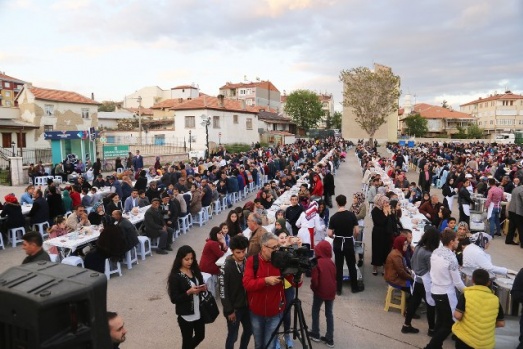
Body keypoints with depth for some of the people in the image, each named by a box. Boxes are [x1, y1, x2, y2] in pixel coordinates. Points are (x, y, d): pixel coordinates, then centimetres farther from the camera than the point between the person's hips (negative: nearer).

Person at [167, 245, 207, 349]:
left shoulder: (195, 271, 0)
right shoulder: (175, 276, -16)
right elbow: (174, 299, -15)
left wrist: (203, 288, -9)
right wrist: (188, 292, -27)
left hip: (199, 312, 6)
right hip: (186, 315, -6)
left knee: (200, 336, 20)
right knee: (187, 341, 11)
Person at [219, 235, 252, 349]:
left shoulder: (247, 262, -4)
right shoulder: (226, 267, -20)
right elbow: (223, 291, -17)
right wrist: (229, 310, -14)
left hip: (246, 305, 6)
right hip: (234, 308, -6)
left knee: (249, 330, 20)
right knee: (233, 336, 7)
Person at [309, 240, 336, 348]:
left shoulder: (317, 263, -16)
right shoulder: (331, 262, 0)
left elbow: (314, 279, -16)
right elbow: (335, 277, 8)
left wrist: (313, 288, 2)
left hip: (320, 291, -4)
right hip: (331, 292, 5)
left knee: (315, 311, 16)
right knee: (329, 313, 12)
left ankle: (315, 334, 25)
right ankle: (329, 339, 16)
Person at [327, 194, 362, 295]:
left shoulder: (334, 217, -10)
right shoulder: (351, 215, -10)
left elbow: (329, 234, -11)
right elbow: (357, 231, -10)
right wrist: (353, 237, 10)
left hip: (338, 243, 0)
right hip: (349, 243, 0)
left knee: (338, 266, 8)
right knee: (352, 266, 13)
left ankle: (338, 289, 14)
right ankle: (354, 287, 25)